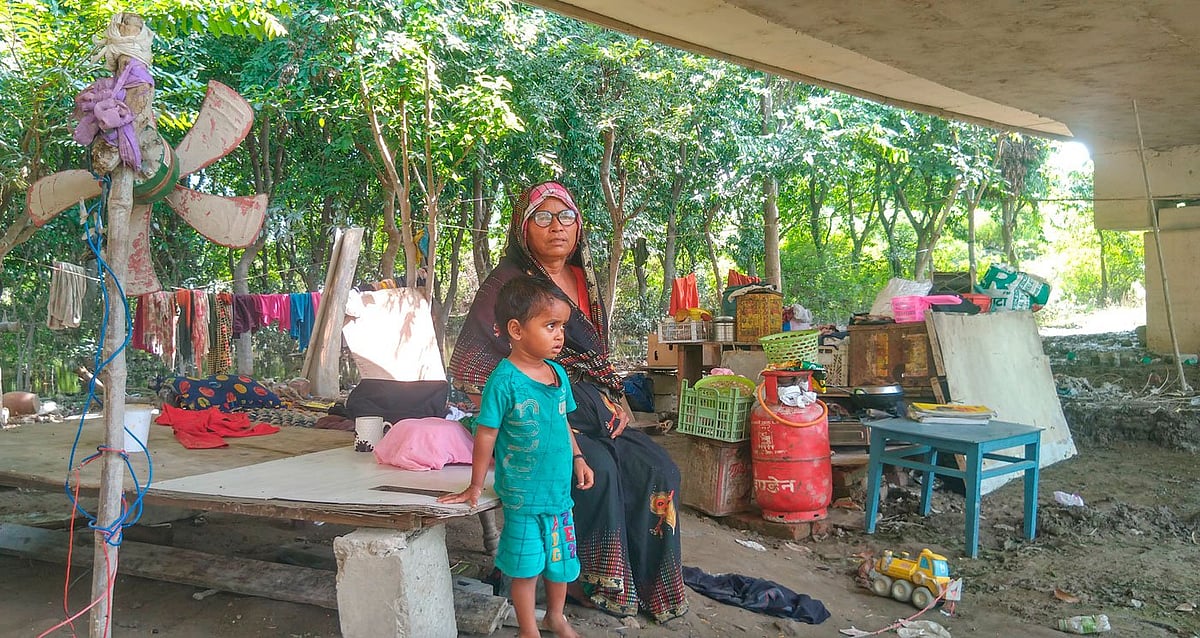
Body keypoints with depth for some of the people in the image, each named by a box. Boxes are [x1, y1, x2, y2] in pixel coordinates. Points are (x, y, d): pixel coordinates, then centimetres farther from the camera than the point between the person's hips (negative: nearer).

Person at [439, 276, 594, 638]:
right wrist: (476, 486, -7)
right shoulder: (504, 380, -19)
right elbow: (486, 435, -13)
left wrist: (577, 458, 9)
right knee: (526, 566, 8)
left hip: (559, 488, 7)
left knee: (562, 558, 20)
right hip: (523, 495, -7)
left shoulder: (558, 373, 2)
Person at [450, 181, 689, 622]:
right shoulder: (508, 282, -6)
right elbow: (472, 363, -11)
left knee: (659, 470, -11)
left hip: (591, 413, 7)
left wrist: (615, 403, 7)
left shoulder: (584, 280, 15)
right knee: (598, 469, -30)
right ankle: (593, 583, -9)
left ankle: (651, 582, 4)